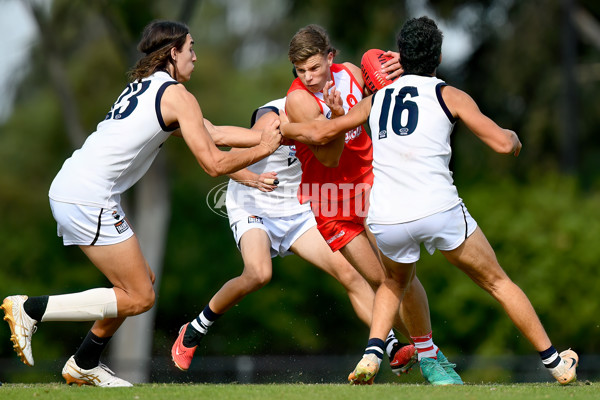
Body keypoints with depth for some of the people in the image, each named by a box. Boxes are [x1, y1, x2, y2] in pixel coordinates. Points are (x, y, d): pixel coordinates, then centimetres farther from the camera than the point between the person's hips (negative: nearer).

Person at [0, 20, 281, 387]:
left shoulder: (146, 86, 22)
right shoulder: (177, 95, -5)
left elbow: (208, 133, 29)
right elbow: (213, 164, -7)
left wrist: (263, 135, 29)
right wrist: (263, 149, 7)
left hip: (69, 189, 9)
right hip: (89, 200, -9)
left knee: (141, 281, 17)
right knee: (139, 298, -4)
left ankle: (84, 366, 20)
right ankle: (32, 309, -6)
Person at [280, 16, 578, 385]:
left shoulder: (377, 100, 16)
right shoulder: (449, 95, 5)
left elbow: (320, 132, 23)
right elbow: (504, 144, -1)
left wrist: (278, 127, 41)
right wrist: (513, 137, 22)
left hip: (386, 220, 3)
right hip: (439, 211, -3)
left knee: (395, 283, 32)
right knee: (497, 282, 15)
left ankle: (373, 353, 8)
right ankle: (556, 363, 18)